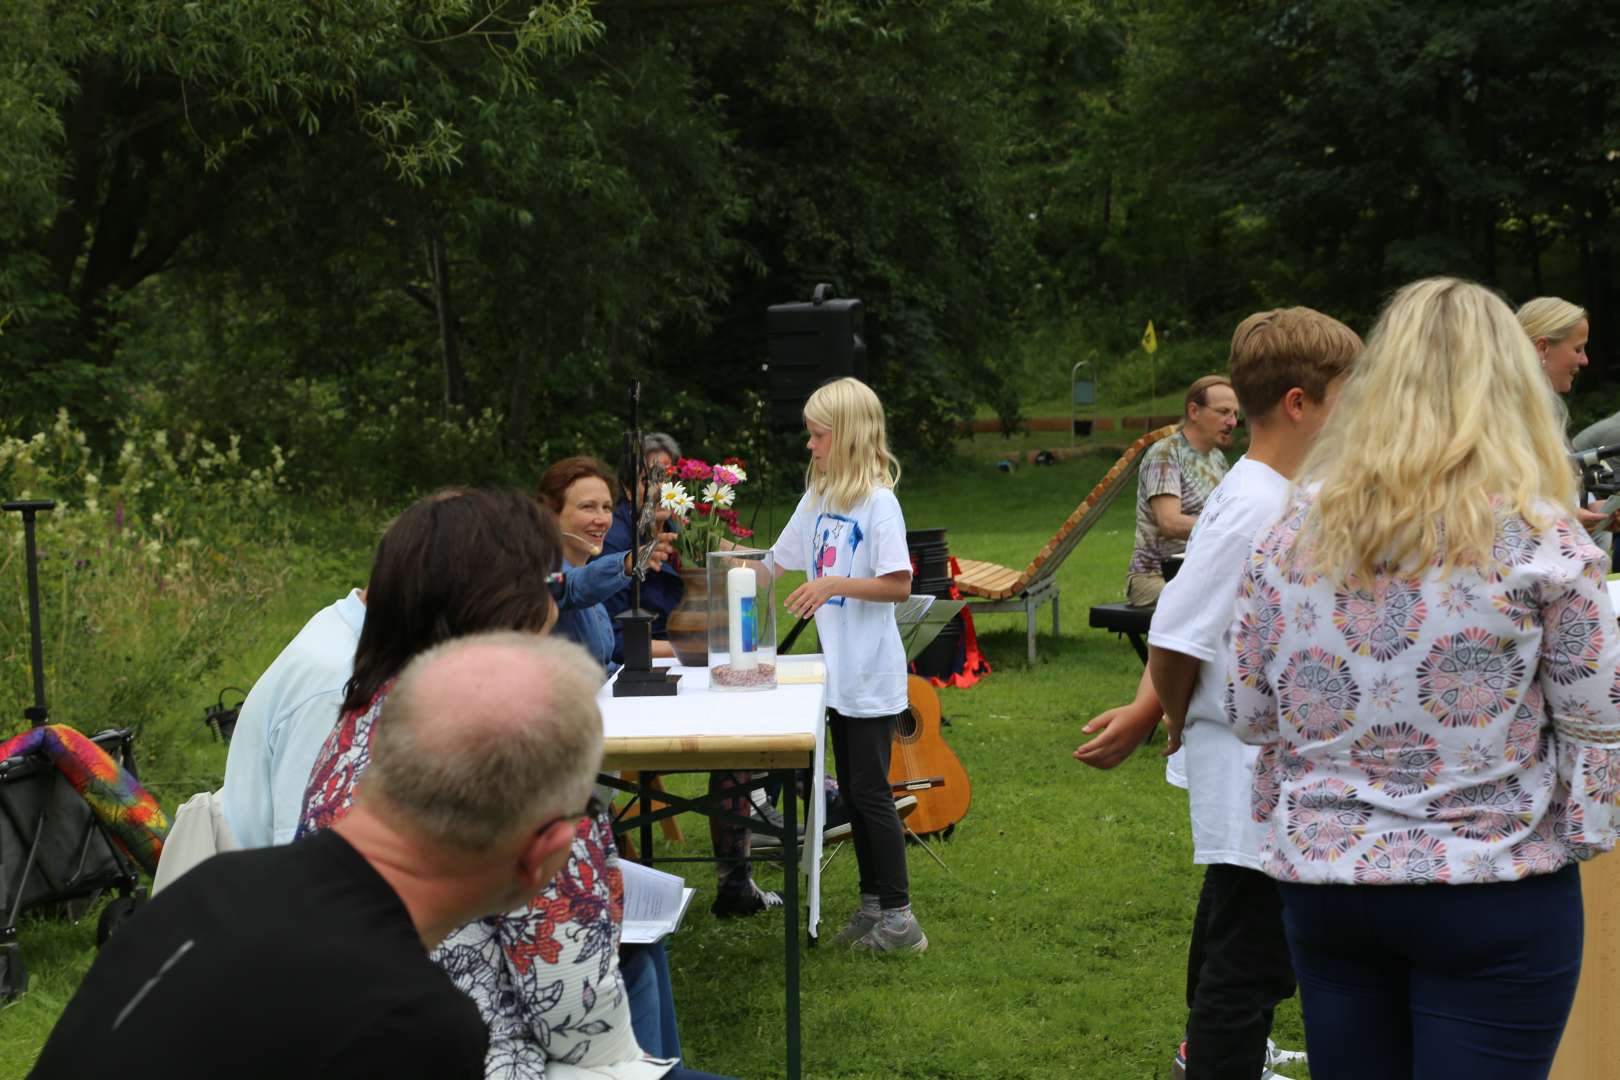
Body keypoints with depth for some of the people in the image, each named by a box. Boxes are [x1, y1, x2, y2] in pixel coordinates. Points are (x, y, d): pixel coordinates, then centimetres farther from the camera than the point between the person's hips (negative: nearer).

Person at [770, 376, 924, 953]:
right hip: (837, 671, 8)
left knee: (869, 790, -4)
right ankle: (873, 903, 24)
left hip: (871, 676, -8)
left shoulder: (878, 502, -15)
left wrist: (835, 584, -29)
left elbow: (899, 584, -20)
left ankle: (898, 916, 4)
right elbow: (780, 562, 19)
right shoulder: (818, 497, 10)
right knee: (852, 790, 13)